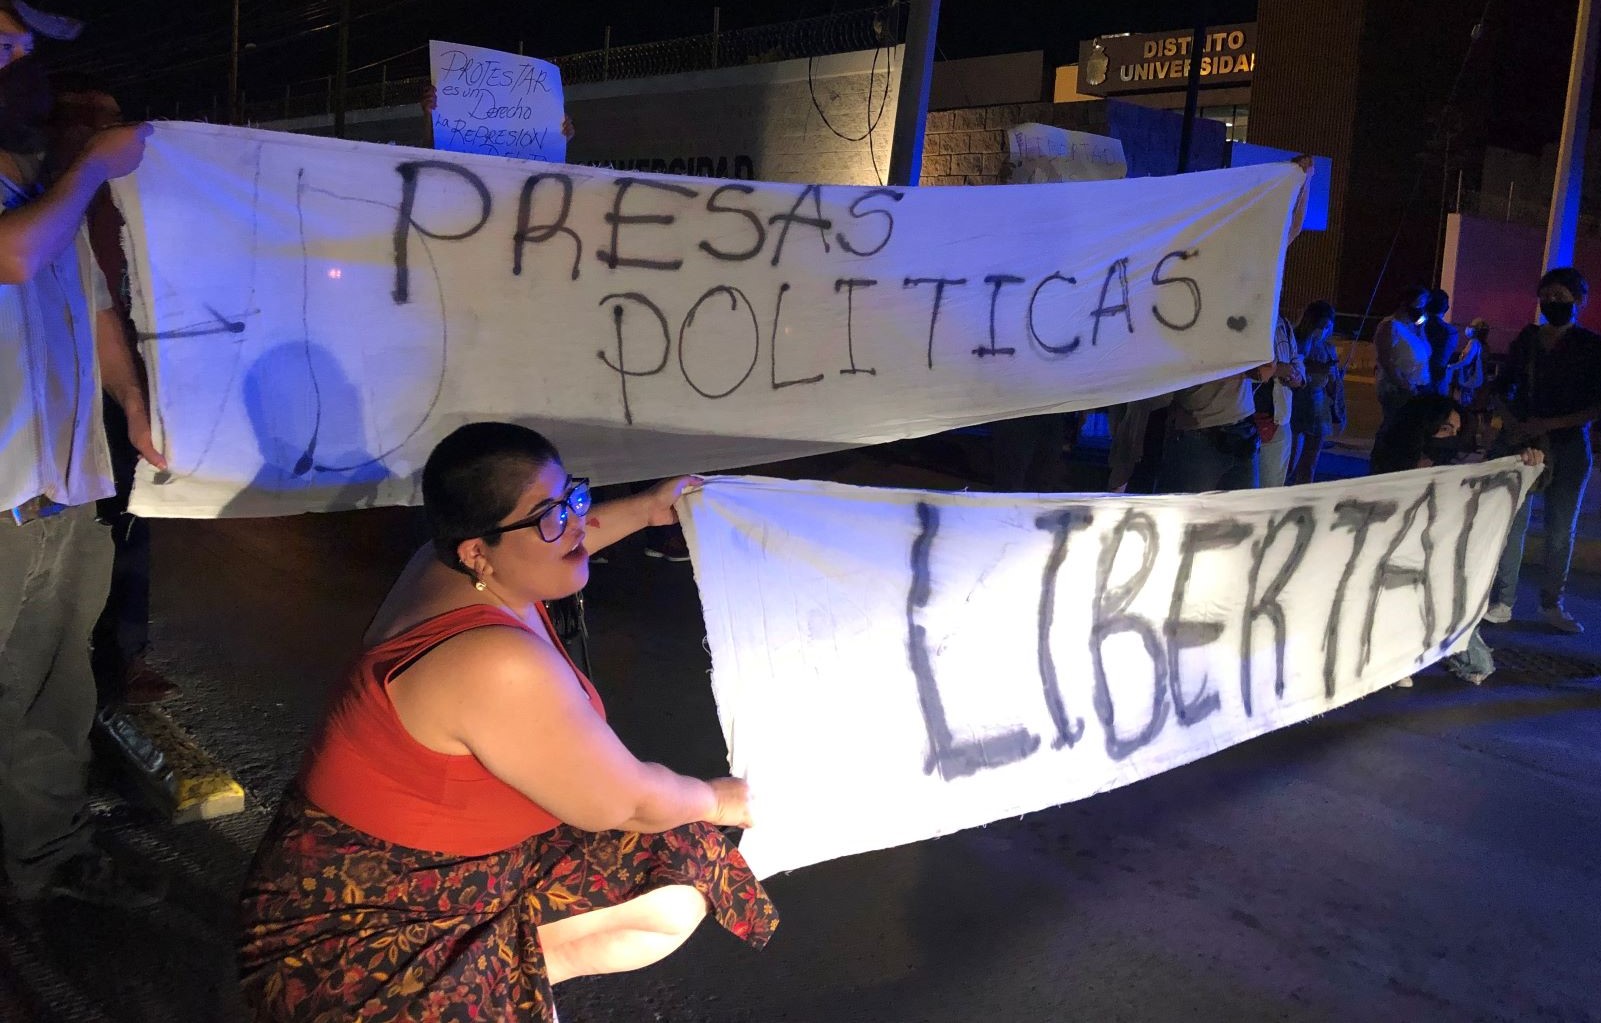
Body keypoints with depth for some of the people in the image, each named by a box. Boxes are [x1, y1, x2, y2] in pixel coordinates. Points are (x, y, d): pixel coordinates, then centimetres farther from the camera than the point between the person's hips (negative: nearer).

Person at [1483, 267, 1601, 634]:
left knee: (1561, 531, 7)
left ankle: (1552, 605, 19)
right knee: (1511, 523, 0)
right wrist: (1511, 422, -7)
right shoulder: (1527, 338, 6)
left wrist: (1548, 424, -16)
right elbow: (1503, 387, 11)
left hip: (1567, 448, -1)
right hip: (1518, 442, 1)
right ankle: (1503, 602, 6)